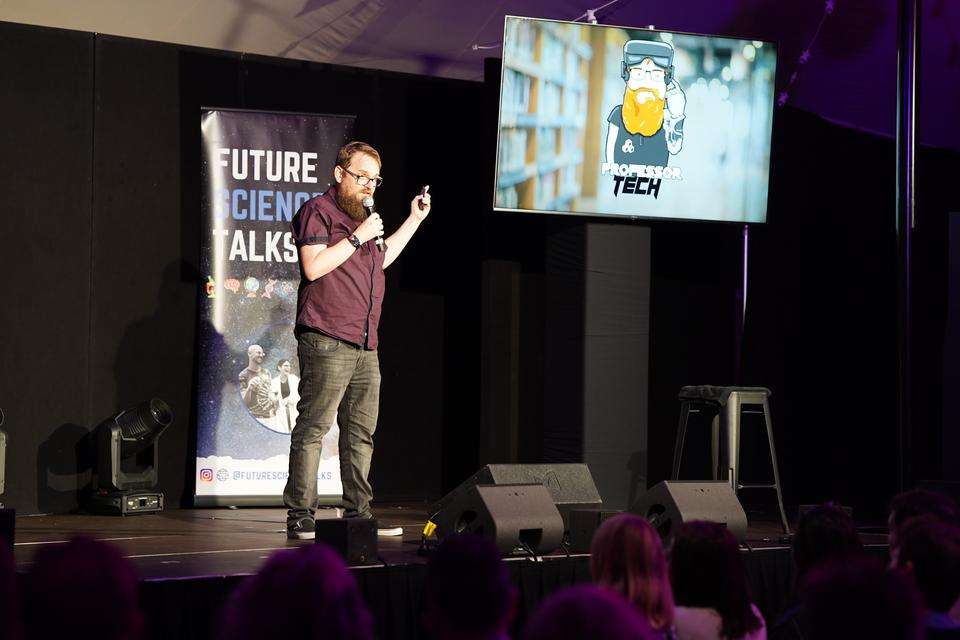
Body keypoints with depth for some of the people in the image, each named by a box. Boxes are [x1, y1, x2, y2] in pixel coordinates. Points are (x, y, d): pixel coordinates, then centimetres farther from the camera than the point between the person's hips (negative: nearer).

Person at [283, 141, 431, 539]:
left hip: (365, 346, 9)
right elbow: (314, 267, -15)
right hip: (326, 341, -9)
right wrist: (358, 237, -13)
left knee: (361, 431, 9)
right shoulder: (318, 211, -3)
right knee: (313, 427, -10)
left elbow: (381, 259, 39)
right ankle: (300, 516, -11)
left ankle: (358, 513, 13)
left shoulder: (362, 216, 24)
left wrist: (415, 219, 36)